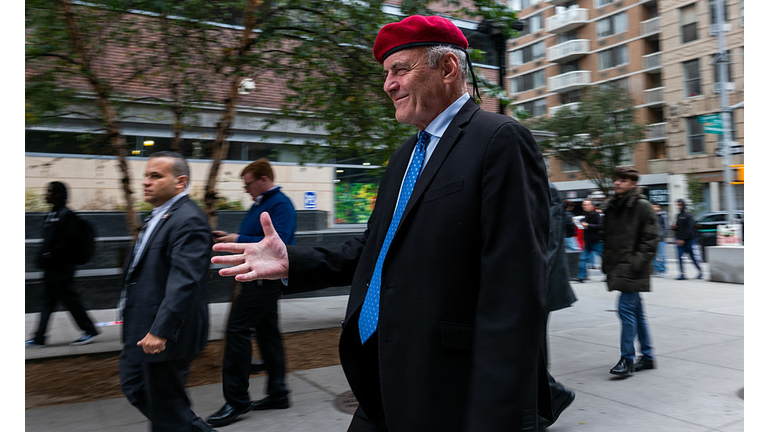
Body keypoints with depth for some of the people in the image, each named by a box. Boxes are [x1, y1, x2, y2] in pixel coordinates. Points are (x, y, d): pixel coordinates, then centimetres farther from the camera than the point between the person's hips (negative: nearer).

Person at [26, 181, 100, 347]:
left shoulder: (66, 214, -12)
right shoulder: (51, 214, 16)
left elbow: (68, 240, -19)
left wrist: (50, 256, -19)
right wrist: (42, 257, 11)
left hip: (61, 266, -9)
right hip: (51, 267, 9)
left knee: (69, 297, -4)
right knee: (49, 300, 10)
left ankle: (89, 330, 7)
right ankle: (39, 338, 15)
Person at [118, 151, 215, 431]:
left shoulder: (188, 221, -21)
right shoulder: (159, 216, 12)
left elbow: (185, 281, -29)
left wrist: (160, 330, -31)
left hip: (164, 334, -11)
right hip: (144, 329, 11)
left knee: (165, 407, 2)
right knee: (135, 388, 21)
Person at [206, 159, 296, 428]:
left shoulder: (280, 205, -15)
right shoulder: (260, 204, 16)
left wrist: (238, 241, -22)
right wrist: (230, 237, 8)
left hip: (264, 277, -10)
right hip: (260, 277, 10)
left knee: (237, 329, -10)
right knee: (267, 332, 13)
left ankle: (236, 400, -1)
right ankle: (277, 395, 23)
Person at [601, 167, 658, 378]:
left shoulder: (642, 206, -6)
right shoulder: (610, 207, 15)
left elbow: (650, 238, -10)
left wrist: (636, 263, -17)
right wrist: (607, 263, 14)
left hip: (633, 269, -7)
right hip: (617, 267, 8)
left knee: (626, 309, -11)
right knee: (636, 311, 14)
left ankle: (627, 360, -3)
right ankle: (647, 356, 24)